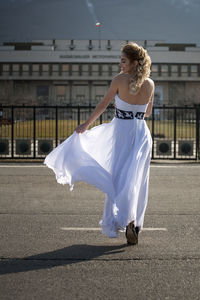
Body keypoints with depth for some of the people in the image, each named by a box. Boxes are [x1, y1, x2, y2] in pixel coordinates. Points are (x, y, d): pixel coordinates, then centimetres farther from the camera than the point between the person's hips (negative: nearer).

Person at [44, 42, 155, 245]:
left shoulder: (119, 80, -10)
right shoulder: (150, 84, 1)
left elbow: (103, 104, 0)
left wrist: (86, 125, 11)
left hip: (121, 132, -3)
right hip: (142, 132, 4)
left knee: (119, 179, 3)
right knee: (136, 181, 8)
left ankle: (127, 220, -12)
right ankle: (134, 223, 10)